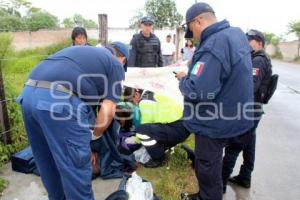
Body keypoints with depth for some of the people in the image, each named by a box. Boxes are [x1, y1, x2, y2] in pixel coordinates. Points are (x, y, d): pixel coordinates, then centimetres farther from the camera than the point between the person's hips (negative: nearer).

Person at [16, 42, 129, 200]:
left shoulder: (83, 51, 31)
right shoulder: (115, 65, 11)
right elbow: (108, 109, 0)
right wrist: (95, 135, 18)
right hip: (60, 101, -9)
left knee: (48, 162, 24)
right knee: (76, 165, 8)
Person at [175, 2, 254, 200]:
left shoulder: (212, 46, -29)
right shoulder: (237, 33, 4)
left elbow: (198, 91, -35)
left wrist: (183, 79, -14)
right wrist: (193, 72, 5)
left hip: (215, 123, -10)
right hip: (232, 116, 10)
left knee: (207, 169, 12)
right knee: (212, 165, 27)